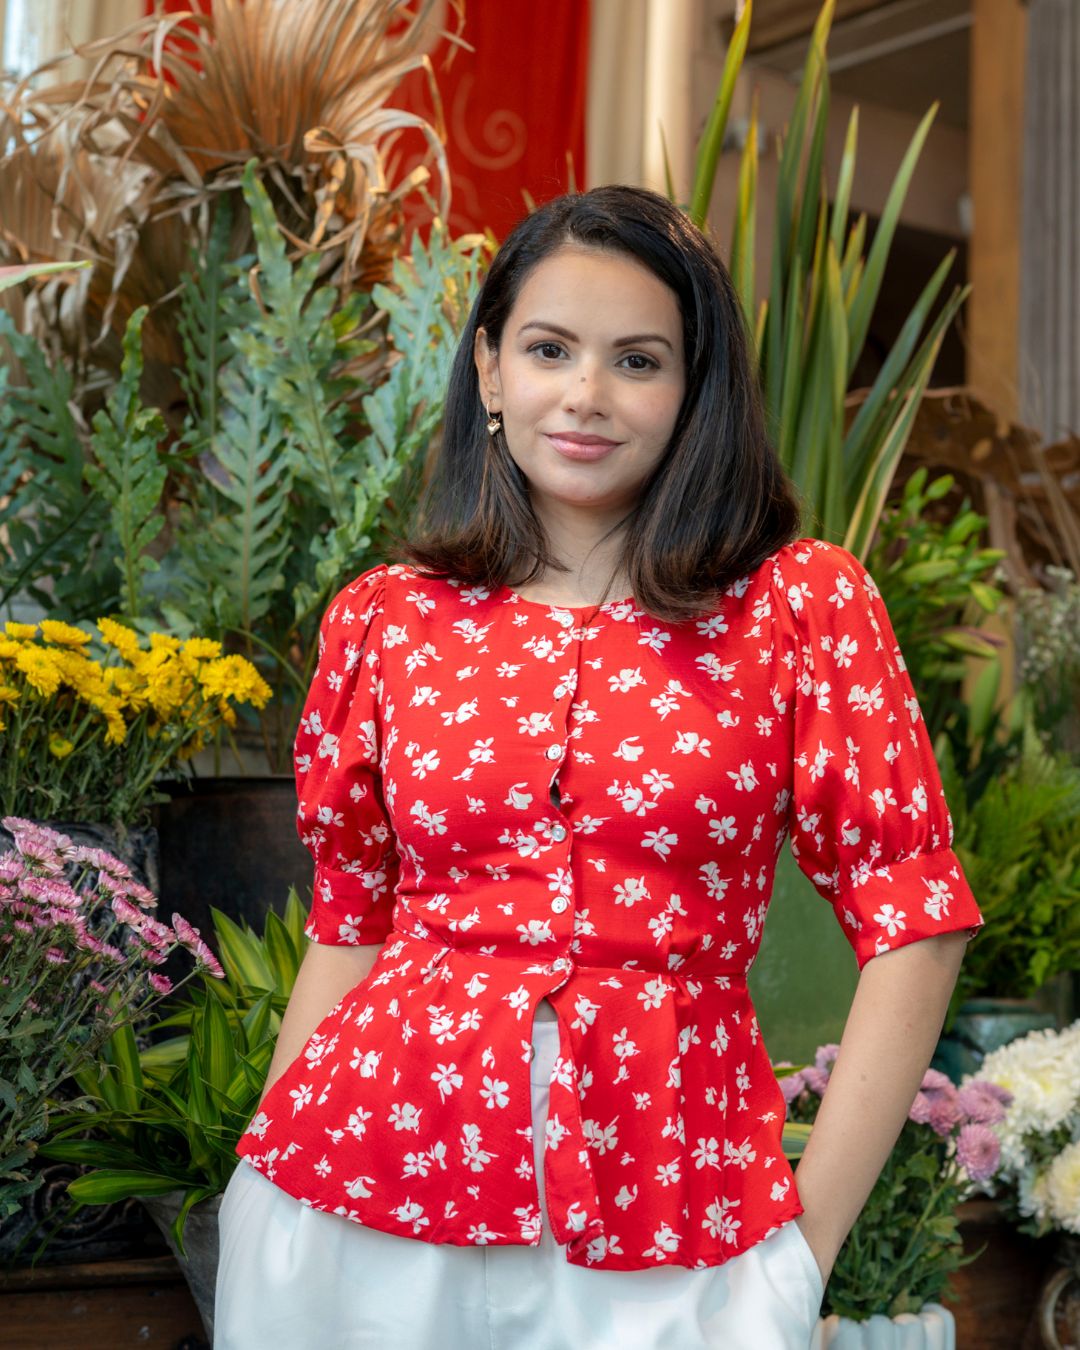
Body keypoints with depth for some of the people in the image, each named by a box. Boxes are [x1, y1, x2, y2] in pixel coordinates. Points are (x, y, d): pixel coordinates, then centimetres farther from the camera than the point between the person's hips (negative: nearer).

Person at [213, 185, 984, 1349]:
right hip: (364, 1201, 2)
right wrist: (265, 1186, 7)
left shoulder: (803, 604, -2)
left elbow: (912, 926, -3)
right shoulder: (386, 620, 3)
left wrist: (804, 1242, -6)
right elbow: (347, 935, 10)